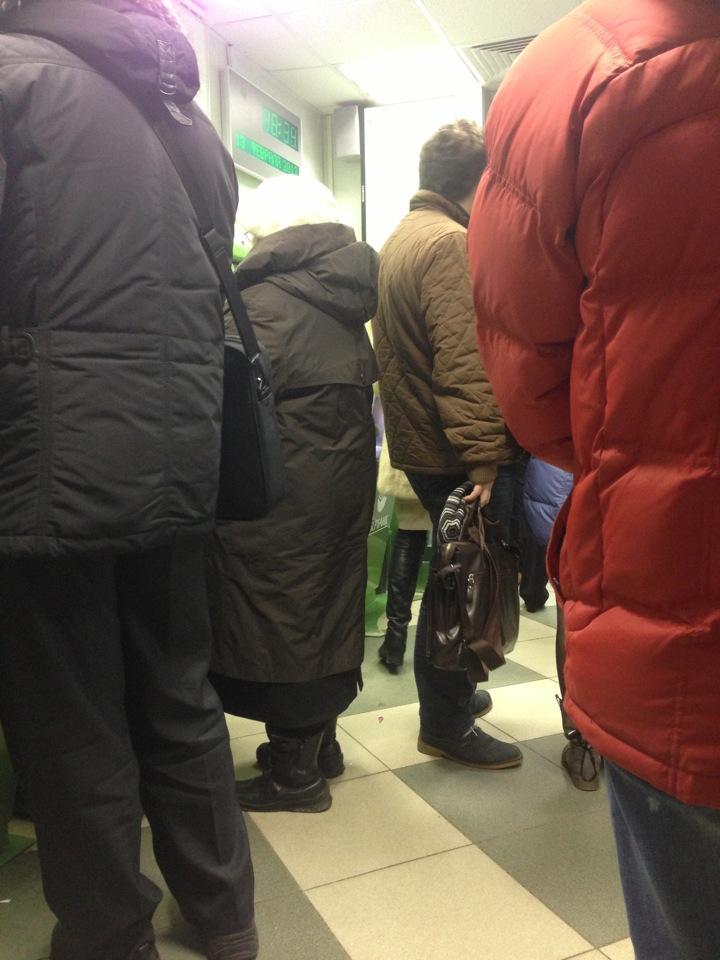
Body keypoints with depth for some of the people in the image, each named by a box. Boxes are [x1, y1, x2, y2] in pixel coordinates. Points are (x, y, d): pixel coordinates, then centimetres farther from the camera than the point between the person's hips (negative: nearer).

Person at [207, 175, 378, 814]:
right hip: (348, 469, 8)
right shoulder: (345, 302, 11)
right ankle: (320, 742, 31)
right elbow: (362, 384, 12)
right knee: (331, 597, 15)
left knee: (280, 603, 2)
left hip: (284, 482, -8)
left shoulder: (265, 300, -13)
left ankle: (294, 771, 13)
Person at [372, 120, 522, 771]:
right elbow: (465, 362, -25)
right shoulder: (451, 243, -16)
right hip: (457, 452, -10)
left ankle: (450, 694, 36)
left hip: (419, 442, 10)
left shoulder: (401, 237, 17)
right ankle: (447, 724, 14)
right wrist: (485, 457, -25)